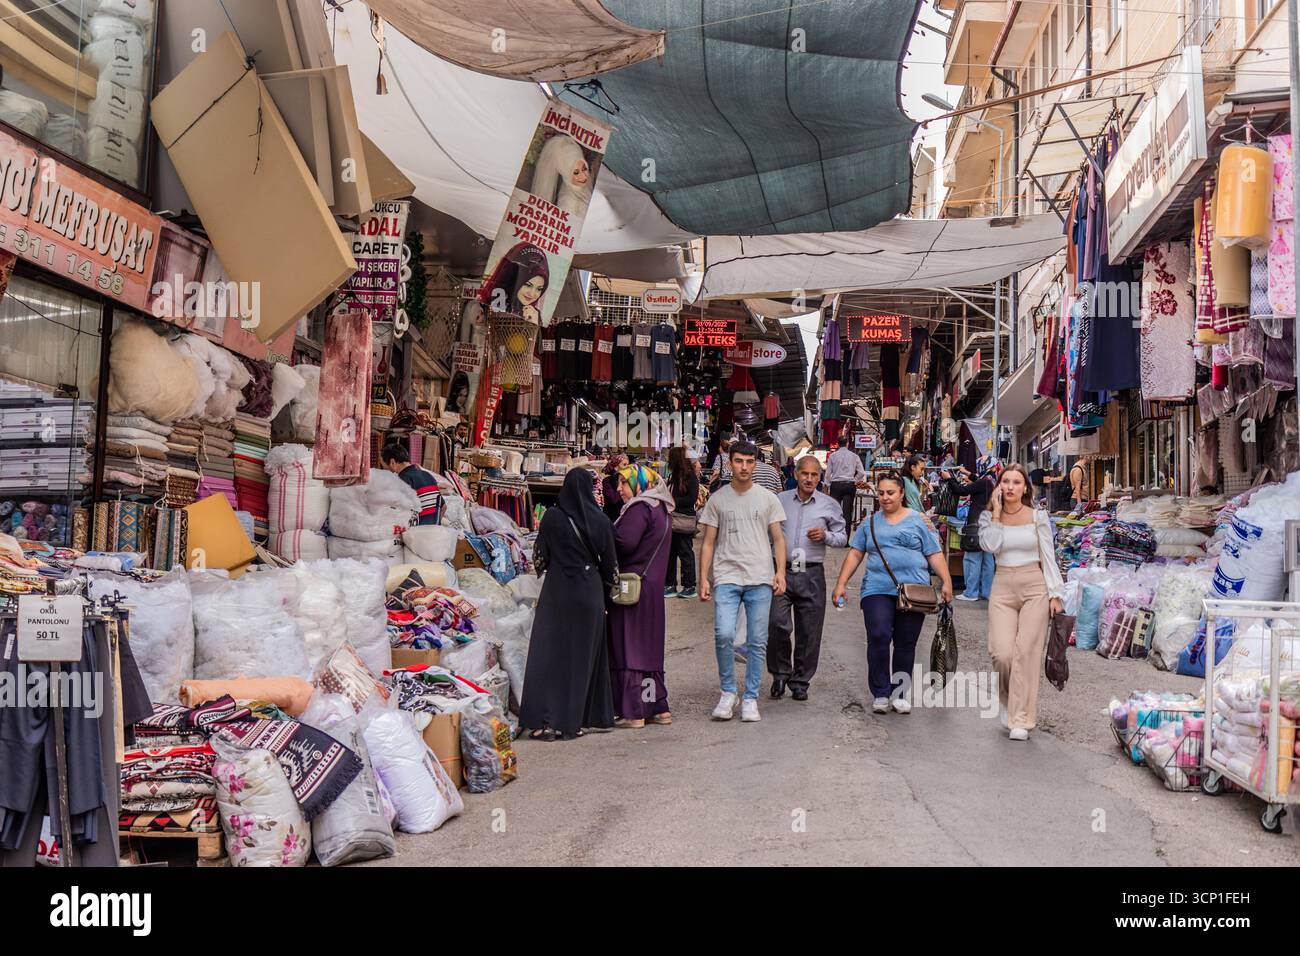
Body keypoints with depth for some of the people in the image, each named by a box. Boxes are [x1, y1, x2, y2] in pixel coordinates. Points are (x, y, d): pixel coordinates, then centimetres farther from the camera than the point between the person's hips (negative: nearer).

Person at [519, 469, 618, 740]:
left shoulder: (552, 517, -5)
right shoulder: (600, 520, -3)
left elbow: (539, 557, 1)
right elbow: (609, 564, 3)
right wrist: (605, 592, 18)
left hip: (557, 591, -1)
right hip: (590, 593, 1)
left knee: (550, 652, 2)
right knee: (584, 653, 10)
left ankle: (546, 721, -4)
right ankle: (575, 720, 13)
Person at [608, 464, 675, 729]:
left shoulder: (640, 508, -13)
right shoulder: (661, 509, 16)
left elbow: (625, 542, -23)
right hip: (653, 585, 9)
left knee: (628, 647, -4)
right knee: (649, 646, 14)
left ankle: (633, 712, -2)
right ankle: (659, 707, 17)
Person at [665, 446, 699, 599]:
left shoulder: (691, 476, -8)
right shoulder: (674, 476, 15)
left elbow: (692, 498, -15)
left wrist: (674, 501, -15)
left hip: (683, 522, -8)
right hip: (671, 520, 8)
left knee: (685, 553, 0)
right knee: (670, 553, 10)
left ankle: (689, 587, 8)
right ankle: (671, 585, 18)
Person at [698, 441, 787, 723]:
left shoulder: (767, 498, 9)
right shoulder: (717, 499, 8)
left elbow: (778, 538, 9)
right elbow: (708, 543, 9)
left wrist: (780, 571, -5)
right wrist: (703, 578, 0)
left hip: (760, 579, 1)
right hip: (726, 577, -1)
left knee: (757, 642, 2)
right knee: (723, 635, -16)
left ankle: (750, 699, 13)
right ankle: (727, 692, 3)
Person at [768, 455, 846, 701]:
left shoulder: (830, 505, 8)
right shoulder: (780, 500, 9)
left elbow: (842, 538, 13)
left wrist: (826, 536, -8)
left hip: (812, 574, 0)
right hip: (781, 571, 0)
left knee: (809, 633, 3)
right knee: (776, 624, -11)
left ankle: (800, 681, 17)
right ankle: (780, 674, 9)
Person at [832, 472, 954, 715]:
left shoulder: (919, 520, 8)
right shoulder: (870, 522, 14)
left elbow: (935, 555, 6)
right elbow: (855, 554, 14)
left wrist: (947, 582, -6)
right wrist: (841, 584, 7)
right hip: (877, 590, 0)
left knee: (906, 644, 5)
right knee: (878, 637, -14)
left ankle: (900, 693, 18)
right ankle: (880, 694, -3)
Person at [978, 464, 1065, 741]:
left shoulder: (1038, 516, 3)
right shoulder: (989, 517, 6)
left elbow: (1049, 557, 2)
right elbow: (991, 545, -14)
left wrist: (1055, 593, -3)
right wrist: (997, 512, -8)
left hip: (1035, 586, -1)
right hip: (1003, 587, 1)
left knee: (1026, 653, -6)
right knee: (1002, 653, -11)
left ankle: (1020, 720, -1)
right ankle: (1009, 699, 19)